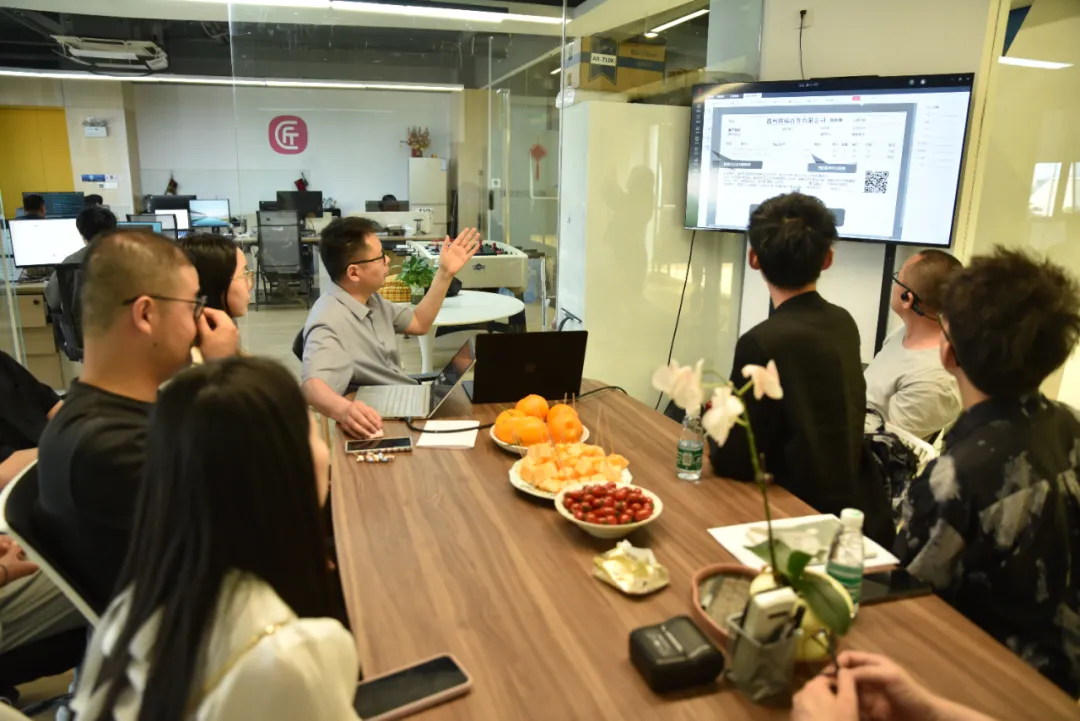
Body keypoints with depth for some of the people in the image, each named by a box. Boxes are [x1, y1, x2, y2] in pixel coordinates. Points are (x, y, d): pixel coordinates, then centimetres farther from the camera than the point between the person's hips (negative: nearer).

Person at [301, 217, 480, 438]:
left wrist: (445, 273, 10)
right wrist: (344, 409, -63)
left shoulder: (369, 298, 6)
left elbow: (419, 323, 19)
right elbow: (313, 384, -41)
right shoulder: (328, 321, -25)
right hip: (381, 422, -9)